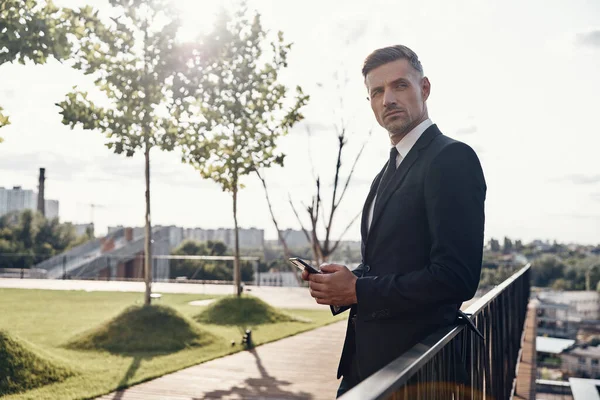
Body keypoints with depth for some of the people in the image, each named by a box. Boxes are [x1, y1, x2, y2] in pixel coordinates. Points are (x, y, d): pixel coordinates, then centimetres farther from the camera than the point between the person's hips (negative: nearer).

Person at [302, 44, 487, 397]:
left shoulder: (452, 158, -14)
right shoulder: (388, 173, 14)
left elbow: (456, 277, -22)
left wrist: (358, 290, -18)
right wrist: (341, 282, -1)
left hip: (411, 360, -8)